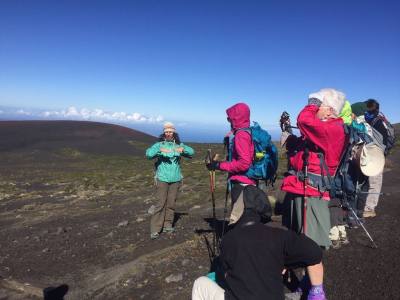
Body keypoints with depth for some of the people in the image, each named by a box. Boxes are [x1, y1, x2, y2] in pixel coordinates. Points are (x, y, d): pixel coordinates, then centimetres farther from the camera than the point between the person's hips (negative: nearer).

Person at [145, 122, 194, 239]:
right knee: (161, 203, -5)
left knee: (171, 203, 10)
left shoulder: (179, 145, 7)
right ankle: (155, 229, 3)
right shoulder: (159, 144, -1)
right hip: (162, 179, -3)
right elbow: (148, 153, -15)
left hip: (175, 179, 3)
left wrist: (183, 149, -25)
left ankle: (167, 225, 23)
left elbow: (192, 152, -5)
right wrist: (160, 150, -32)